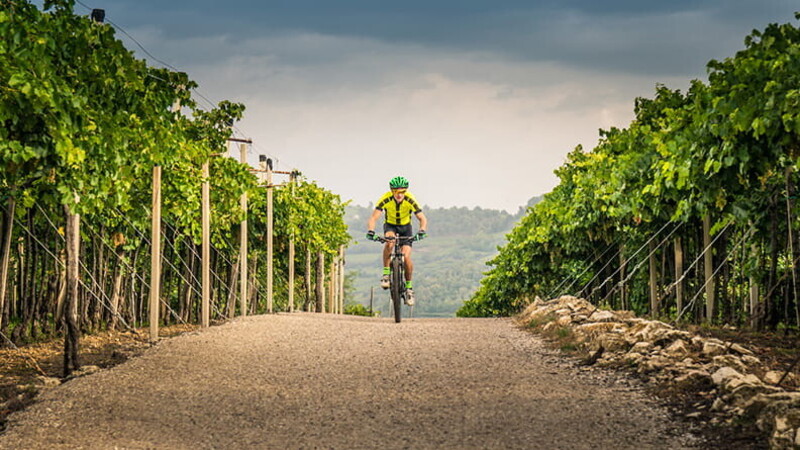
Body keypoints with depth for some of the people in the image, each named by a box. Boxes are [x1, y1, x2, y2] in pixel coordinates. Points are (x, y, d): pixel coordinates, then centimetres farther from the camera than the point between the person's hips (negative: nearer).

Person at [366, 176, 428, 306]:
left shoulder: (410, 200, -27)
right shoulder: (385, 199, -27)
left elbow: (422, 218, -27)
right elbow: (373, 218, -31)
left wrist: (422, 231, -46)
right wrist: (371, 232, -49)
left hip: (405, 227, 0)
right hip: (390, 225, 0)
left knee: (406, 257, -17)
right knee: (390, 241, -35)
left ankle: (409, 286, 3)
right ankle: (386, 273, -22)